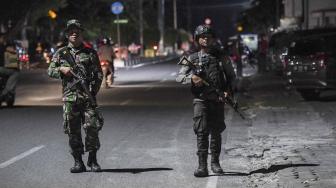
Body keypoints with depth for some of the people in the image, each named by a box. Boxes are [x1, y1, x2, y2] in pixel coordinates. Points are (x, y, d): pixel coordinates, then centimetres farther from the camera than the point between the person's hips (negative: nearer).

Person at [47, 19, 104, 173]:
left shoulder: (90, 53, 9)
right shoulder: (61, 53, 13)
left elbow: (98, 75, 6)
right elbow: (50, 71, 11)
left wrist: (93, 92, -7)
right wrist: (61, 69, -10)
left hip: (88, 96, -1)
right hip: (69, 96, 1)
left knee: (92, 127, -8)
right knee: (73, 130, 1)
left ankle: (92, 160, 4)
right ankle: (78, 162, 7)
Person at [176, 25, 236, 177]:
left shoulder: (221, 57, 6)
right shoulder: (193, 59, 4)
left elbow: (231, 76, 13)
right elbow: (179, 77, 3)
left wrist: (228, 91, -3)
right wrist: (191, 78, -16)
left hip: (218, 100, 1)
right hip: (201, 100, -1)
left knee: (216, 132, 8)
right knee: (201, 132, -9)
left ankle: (215, 162, 21)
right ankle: (202, 166, -10)